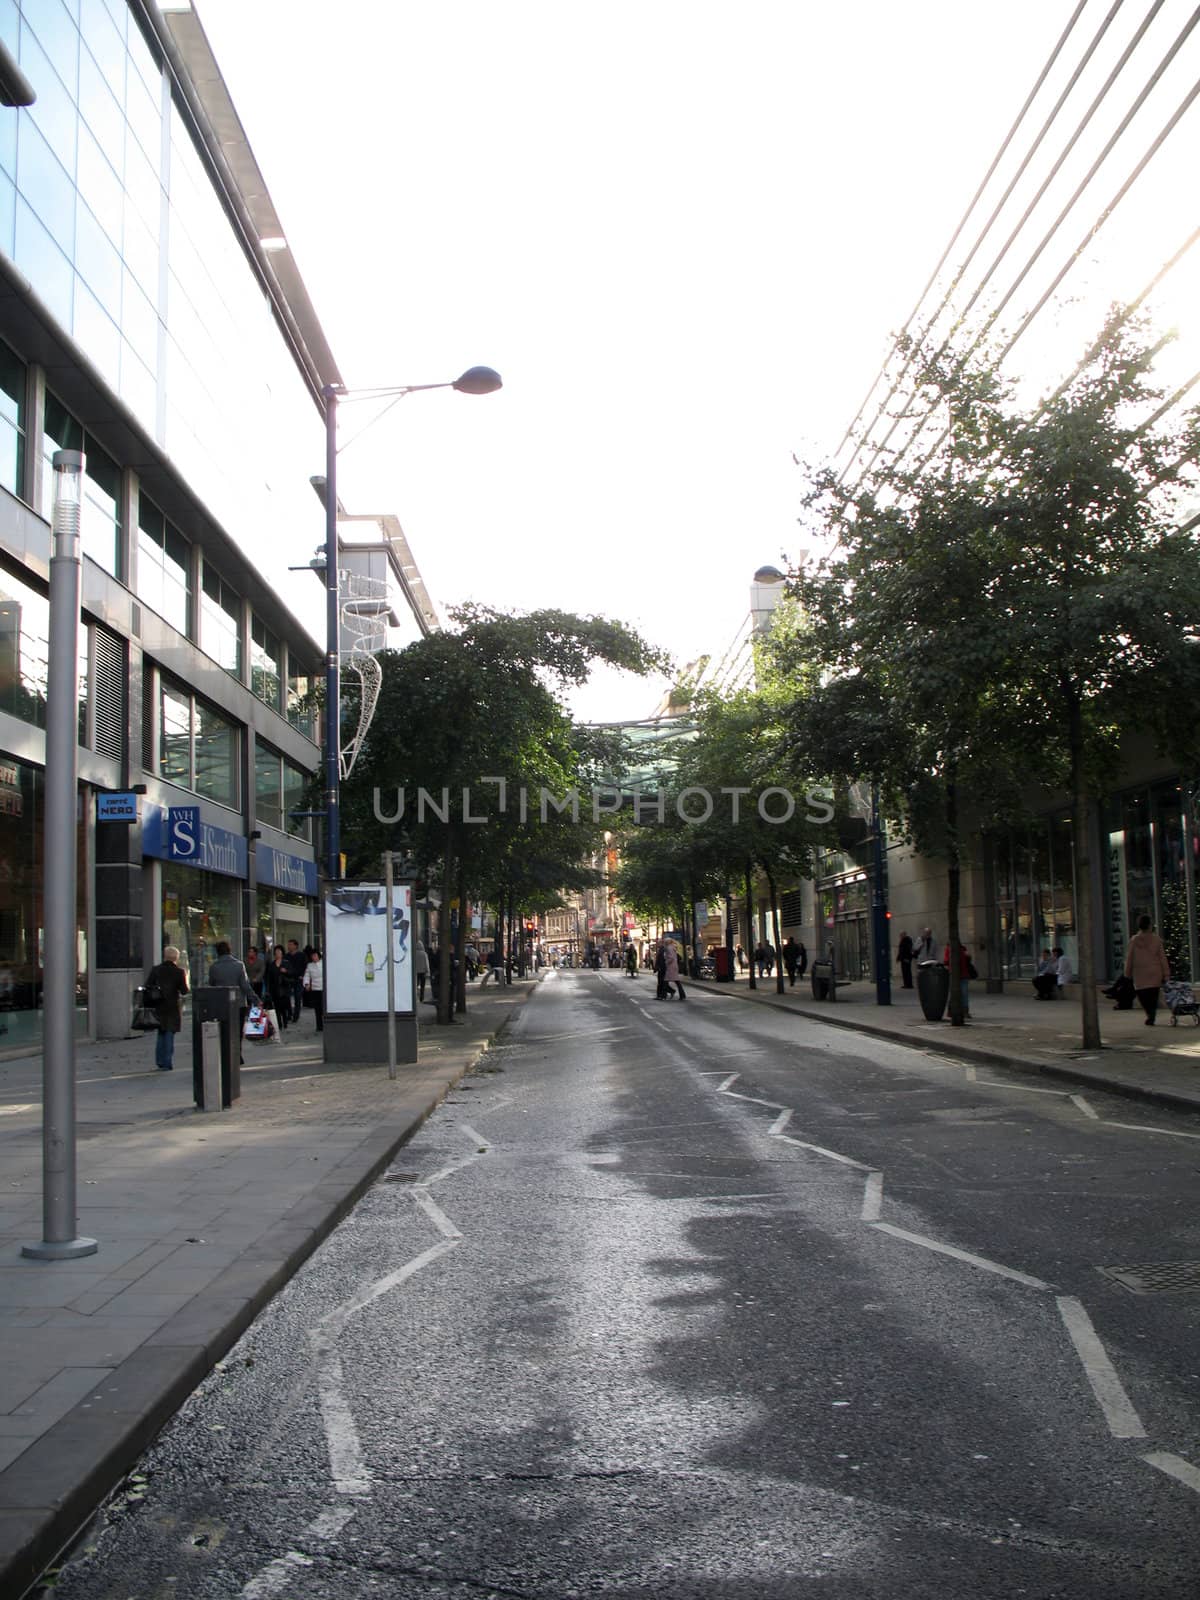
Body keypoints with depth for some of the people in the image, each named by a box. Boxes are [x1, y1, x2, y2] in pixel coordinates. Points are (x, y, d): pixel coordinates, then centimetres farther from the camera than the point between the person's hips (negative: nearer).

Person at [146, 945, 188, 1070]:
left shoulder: (155, 970, -2)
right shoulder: (179, 972, -10)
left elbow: (147, 987, -3)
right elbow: (184, 991, -9)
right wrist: (185, 979, 6)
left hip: (159, 1007, 3)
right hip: (173, 1007, -3)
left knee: (161, 1034, 18)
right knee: (170, 1034, 4)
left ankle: (160, 1061, 17)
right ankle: (167, 1063, 2)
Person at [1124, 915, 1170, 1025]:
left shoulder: (1134, 940, -2)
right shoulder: (1156, 939, -2)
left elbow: (1129, 958, 2)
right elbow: (1162, 957, -1)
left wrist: (1128, 973, 12)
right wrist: (1166, 974, 3)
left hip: (1140, 975, -1)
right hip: (1155, 973, 1)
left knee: (1142, 996, 7)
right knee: (1153, 997, 9)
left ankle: (1150, 1013, -16)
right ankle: (1151, 1018, 4)